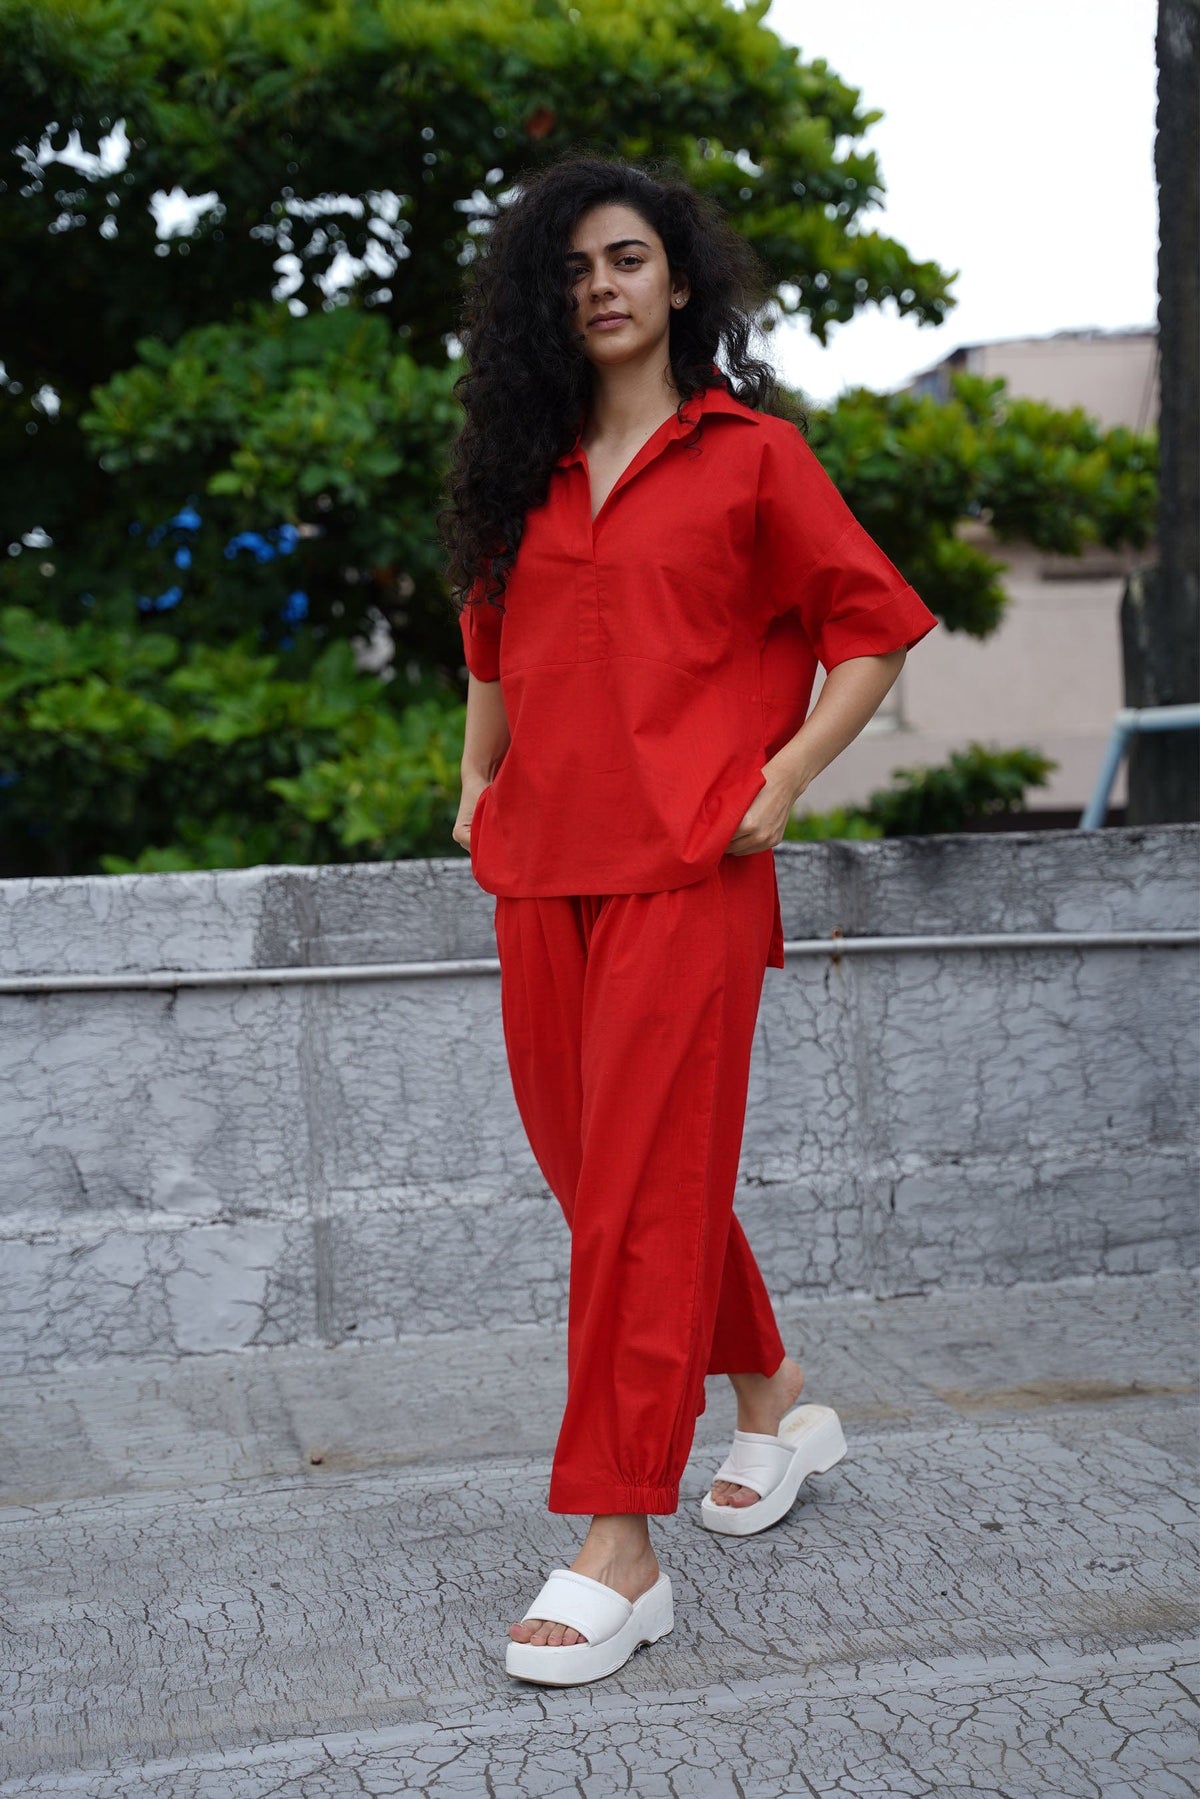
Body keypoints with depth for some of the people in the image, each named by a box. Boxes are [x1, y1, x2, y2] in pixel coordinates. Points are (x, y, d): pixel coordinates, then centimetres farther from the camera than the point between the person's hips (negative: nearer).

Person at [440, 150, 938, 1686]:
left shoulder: (751, 453, 2)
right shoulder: (528, 468, 16)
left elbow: (875, 630, 3)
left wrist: (779, 782, -6)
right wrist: (478, 778, 17)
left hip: (684, 869, -6)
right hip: (541, 866, 6)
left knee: (639, 1188, -9)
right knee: (594, 1166, 12)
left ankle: (619, 1553, -3)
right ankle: (775, 1406, 33)